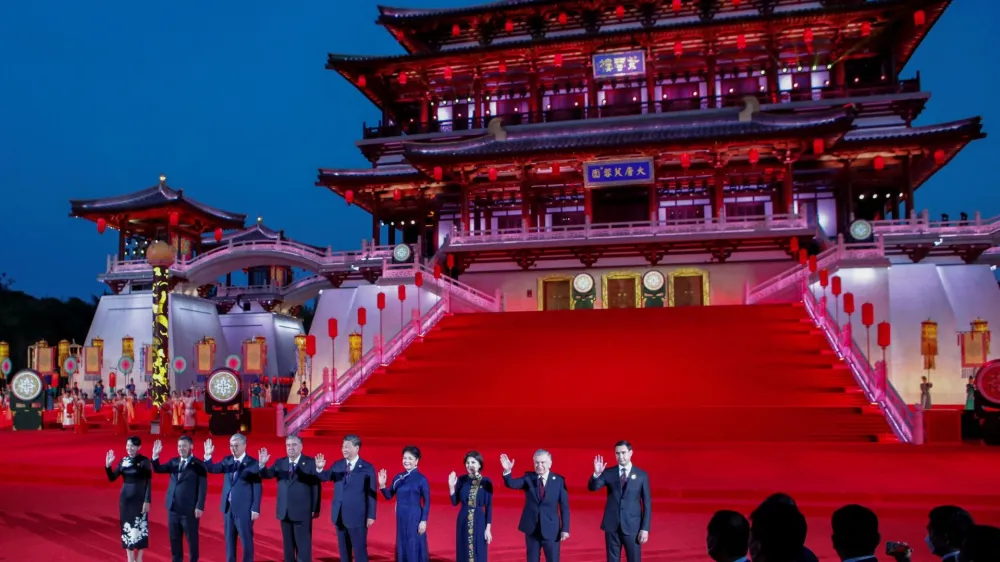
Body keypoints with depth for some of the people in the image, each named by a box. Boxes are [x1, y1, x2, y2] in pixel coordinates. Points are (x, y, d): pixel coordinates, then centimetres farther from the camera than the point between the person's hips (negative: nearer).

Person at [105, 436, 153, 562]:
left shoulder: (144, 461, -10)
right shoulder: (123, 460, 3)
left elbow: (149, 483, -10)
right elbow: (112, 478, 5)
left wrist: (147, 501, -15)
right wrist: (108, 466, -12)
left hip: (139, 498, -5)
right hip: (125, 498, 5)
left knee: (139, 528, 1)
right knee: (127, 528, 9)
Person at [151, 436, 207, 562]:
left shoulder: (199, 465, -7)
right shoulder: (173, 462, 11)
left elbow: (202, 487, -10)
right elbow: (158, 470, 5)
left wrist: (199, 507, -16)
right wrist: (155, 456, -11)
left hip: (189, 509, -6)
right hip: (173, 508, 6)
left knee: (192, 539, 3)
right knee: (174, 539, 13)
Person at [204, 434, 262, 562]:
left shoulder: (253, 463, -9)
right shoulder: (227, 460, 9)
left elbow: (257, 488, -10)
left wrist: (255, 509, -14)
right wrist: (208, 456, -16)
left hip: (244, 508, -6)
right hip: (228, 507, 6)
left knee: (246, 540, 1)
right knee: (229, 540, 13)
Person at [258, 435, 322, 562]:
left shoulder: (310, 463, -6)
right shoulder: (280, 462, 7)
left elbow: (316, 487, -7)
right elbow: (266, 475, -2)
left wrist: (315, 509, -10)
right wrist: (262, 464, -23)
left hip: (302, 512, -4)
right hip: (285, 512, 5)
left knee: (303, 547, 1)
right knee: (288, 546, 12)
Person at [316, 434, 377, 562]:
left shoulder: (367, 468, -7)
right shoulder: (337, 465, 6)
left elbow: (371, 493, -7)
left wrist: (371, 515, -9)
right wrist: (319, 468, -20)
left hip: (357, 516, -5)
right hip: (340, 516, 5)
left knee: (360, 550, 2)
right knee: (343, 550, 13)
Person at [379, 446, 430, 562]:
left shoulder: (421, 479, -9)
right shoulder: (398, 477, 5)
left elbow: (427, 502, -8)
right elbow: (388, 496, 8)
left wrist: (424, 521, -13)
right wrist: (382, 485, -10)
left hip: (415, 518, -5)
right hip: (401, 518, 5)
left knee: (414, 548, 0)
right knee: (402, 547, 11)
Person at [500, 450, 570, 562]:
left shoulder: (559, 480, -4)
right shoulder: (528, 478, 0)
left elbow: (564, 507, -3)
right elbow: (511, 484, -16)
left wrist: (565, 529, -6)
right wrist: (507, 471, -36)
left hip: (551, 529, -1)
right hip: (532, 528, 2)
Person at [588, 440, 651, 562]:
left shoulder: (642, 475, 0)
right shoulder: (608, 473, 2)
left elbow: (647, 503, 0)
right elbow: (592, 488, -9)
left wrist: (645, 528, -5)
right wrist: (597, 474, -29)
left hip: (632, 527, -1)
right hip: (612, 526, 1)